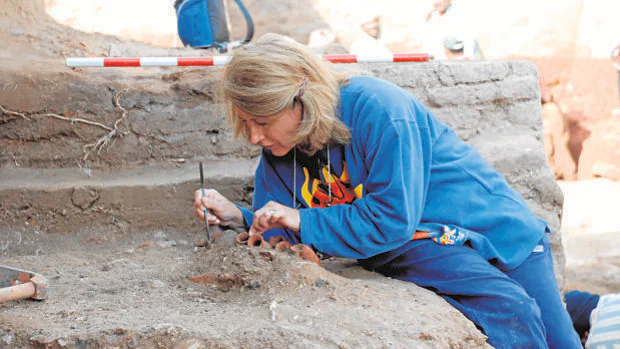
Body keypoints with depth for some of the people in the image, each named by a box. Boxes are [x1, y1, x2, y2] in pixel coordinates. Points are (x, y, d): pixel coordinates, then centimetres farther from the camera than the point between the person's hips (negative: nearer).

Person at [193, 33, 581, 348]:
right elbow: (283, 239, 1)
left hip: (489, 224, -3)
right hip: (415, 247, 4)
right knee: (509, 308, -25)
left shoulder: (375, 107, -26)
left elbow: (393, 218, -28)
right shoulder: (278, 156, -4)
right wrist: (239, 219, -18)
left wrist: (304, 221, -25)